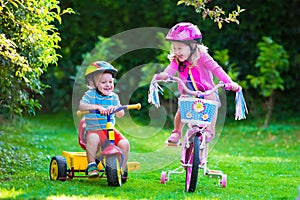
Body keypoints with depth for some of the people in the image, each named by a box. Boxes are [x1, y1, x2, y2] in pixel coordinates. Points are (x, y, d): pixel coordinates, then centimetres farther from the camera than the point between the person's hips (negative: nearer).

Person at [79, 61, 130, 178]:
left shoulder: (113, 97, 10)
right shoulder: (90, 95, -2)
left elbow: (121, 115, 2)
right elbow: (81, 106, -20)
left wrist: (115, 108, -21)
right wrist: (97, 107, -32)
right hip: (93, 130, -4)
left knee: (125, 143, -18)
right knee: (93, 138, -39)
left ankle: (122, 170, 0)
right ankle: (91, 164, -26)